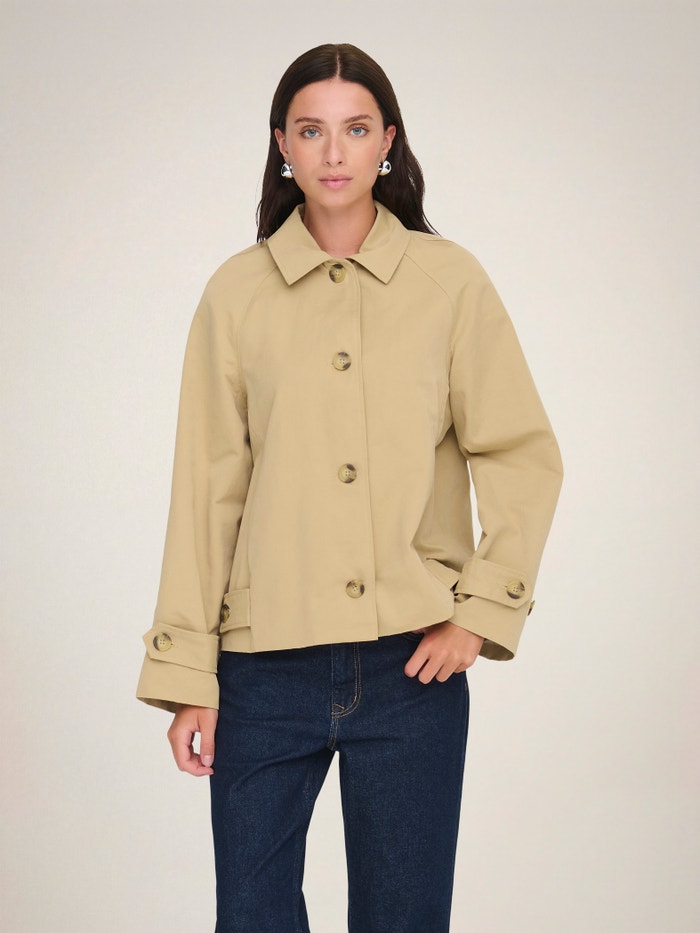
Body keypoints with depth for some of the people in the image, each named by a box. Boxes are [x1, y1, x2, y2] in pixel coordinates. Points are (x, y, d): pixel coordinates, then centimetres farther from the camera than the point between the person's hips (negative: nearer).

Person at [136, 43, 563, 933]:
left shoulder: (449, 280, 1)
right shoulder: (237, 293, 3)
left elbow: (525, 456, 4)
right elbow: (206, 490, 2)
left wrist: (482, 611, -5)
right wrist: (187, 675, 0)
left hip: (412, 661, 0)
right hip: (264, 666, 1)